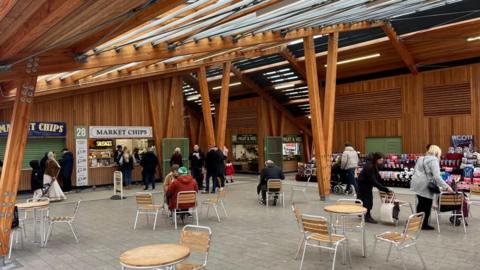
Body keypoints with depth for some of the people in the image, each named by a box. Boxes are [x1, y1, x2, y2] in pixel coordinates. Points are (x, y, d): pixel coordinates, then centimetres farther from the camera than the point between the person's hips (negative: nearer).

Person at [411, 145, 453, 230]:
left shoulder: (421, 158, 14)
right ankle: (424, 224, 15)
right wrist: (446, 187, -21)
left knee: (421, 203, 20)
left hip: (416, 184, 8)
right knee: (427, 205, 6)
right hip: (425, 186, -8)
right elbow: (437, 177, -22)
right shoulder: (434, 161, -12)